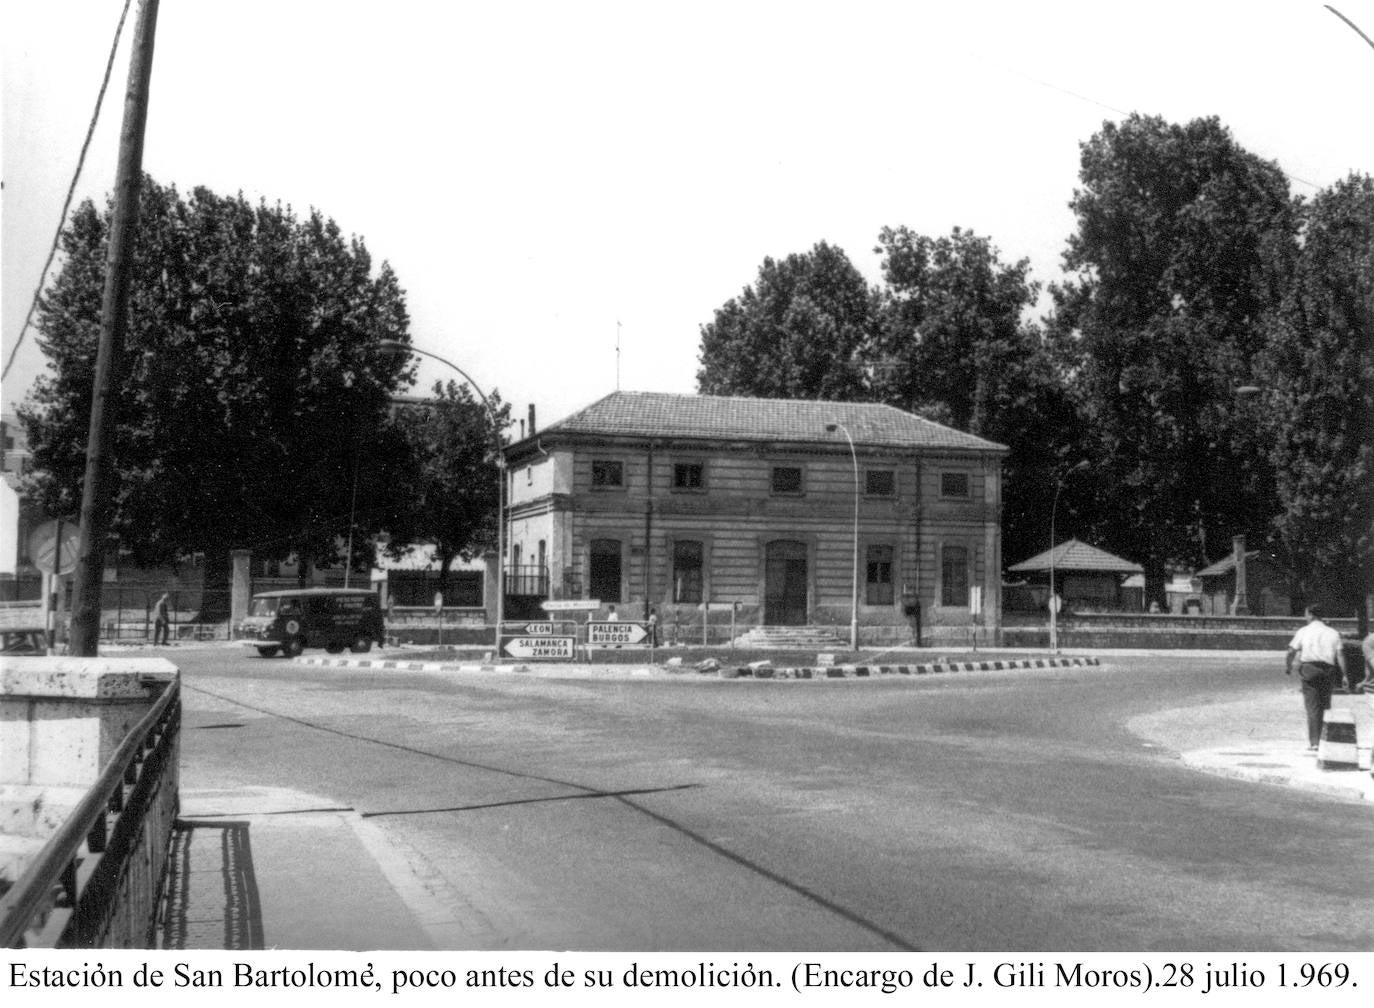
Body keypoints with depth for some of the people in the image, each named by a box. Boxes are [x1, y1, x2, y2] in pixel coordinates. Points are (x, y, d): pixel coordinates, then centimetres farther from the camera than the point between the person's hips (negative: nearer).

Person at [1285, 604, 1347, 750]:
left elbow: (1291, 652, 0)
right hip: (1328, 671, 2)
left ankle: (1314, 742, -6)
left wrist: (1288, 667, 16)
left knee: (1312, 707, -1)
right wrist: (1343, 675, 1)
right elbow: (1340, 655, 1)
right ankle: (1325, 739, 11)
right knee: (1325, 706, 13)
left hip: (1309, 670, -2)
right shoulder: (1333, 633, 8)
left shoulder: (1303, 632, 2)